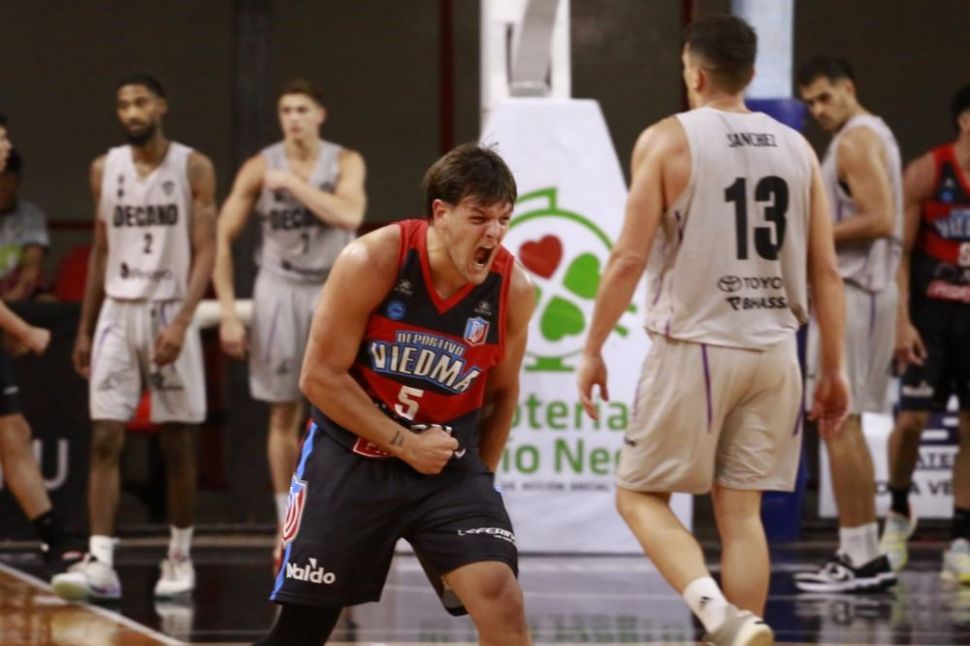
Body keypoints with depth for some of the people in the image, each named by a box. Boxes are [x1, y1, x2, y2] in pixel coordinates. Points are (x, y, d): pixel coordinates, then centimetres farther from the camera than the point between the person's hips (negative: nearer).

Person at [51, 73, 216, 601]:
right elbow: (101, 252, 15)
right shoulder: (105, 170, 8)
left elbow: (205, 252, -7)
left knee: (177, 444, 4)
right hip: (116, 313, 3)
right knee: (104, 440, -7)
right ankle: (100, 563, -12)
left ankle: (180, 557, 17)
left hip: (169, 314, -3)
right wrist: (84, 329, 12)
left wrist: (181, 322, -19)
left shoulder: (193, 168, -3)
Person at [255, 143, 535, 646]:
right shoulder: (372, 263, -18)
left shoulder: (513, 290, -9)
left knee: (501, 600, -17)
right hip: (351, 455, -2)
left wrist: (480, 477, 11)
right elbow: (320, 377, -14)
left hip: (449, 462, 2)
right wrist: (406, 444, -16)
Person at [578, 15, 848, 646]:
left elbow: (630, 257, -9)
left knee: (640, 493, 6)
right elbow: (826, 269, 6)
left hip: (695, 345, -4)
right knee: (741, 510, 10)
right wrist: (834, 367, 12)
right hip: (773, 350, 4)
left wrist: (593, 349, 0)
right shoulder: (797, 148, 8)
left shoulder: (668, 139, -5)